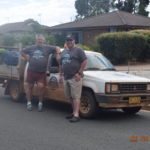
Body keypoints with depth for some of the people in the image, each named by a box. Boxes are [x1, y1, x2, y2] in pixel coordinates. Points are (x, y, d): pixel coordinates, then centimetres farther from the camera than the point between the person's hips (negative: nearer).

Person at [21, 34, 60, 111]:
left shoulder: (47, 48, 2)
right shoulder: (31, 48, 7)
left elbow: (57, 48, 10)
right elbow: (22, 52, 19)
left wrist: (57, 55, -3)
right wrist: (27, 58, 8)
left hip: (42, 72, -2)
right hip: (31, 71, 2)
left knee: (41, 86, -10)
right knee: (29, 86, 5)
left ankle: (40, 103, 8)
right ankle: (29, 102, 19)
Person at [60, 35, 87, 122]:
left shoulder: (78, 51, -2)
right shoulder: (64, 52, 20)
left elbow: (85, 62, -8)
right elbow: (61, 64, 26)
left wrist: (79, 73, -13)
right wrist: (61, 74, 17)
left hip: (75, 78, -7)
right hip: (66, 78, 7)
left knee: (76, 96, -10)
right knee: (70, 97, 10)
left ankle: (76, 115, -13)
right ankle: (74, 112, 20)